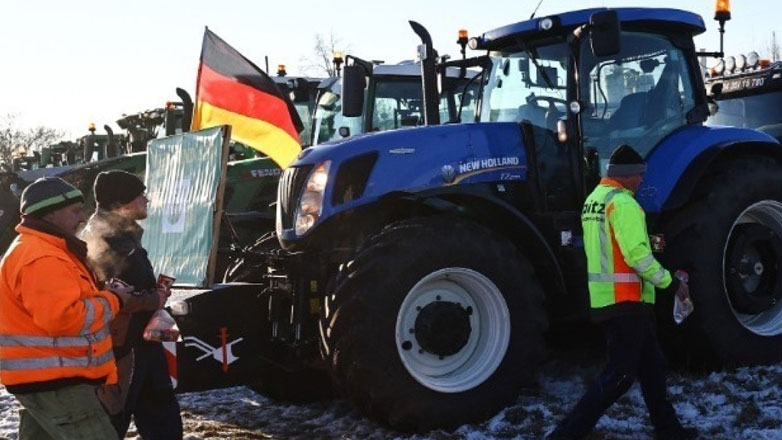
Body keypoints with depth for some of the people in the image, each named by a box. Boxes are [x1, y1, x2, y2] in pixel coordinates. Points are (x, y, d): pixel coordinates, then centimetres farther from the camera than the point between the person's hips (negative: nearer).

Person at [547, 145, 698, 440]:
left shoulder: (593, 199, 13)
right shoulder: (622, 202, -17)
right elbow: (637, 255, -23)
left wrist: (647, 242, 18)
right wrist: (671, 284, -15)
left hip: (605, 299, 10)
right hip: (625, 301, -10)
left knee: (651, 364, 19)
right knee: (620, 375, -5)